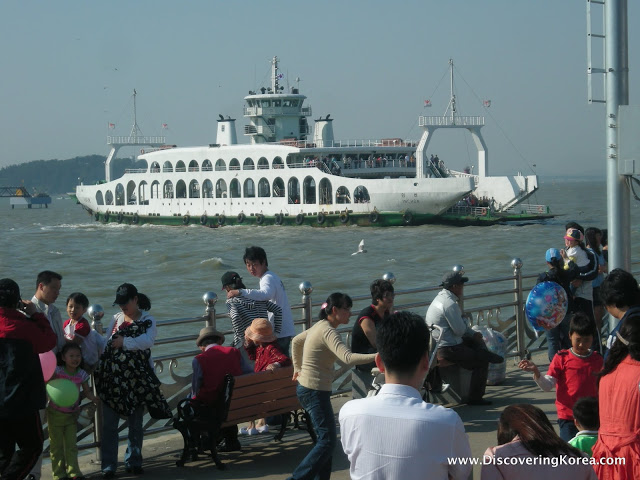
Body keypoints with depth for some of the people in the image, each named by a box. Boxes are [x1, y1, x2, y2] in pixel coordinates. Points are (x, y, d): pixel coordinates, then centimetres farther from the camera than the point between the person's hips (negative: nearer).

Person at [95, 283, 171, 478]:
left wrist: (125, 342, -22)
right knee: (109, 423, -2)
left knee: (135, 422, 9)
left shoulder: (147, 320, -1)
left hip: (136, 377, -2)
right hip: (113, 376, 3)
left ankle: (134, 461, 20)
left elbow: (147, 341, -19)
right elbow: (106, 343, 11)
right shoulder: (116, 319, 12)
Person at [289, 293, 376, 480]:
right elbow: (348, 358, -35)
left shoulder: (320, 326, 11)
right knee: (327, 440, -9)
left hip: (308, 388, 10)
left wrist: (298, 368, 32)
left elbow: (296, 341, 27)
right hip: (315, 391, -10)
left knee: (325, 438, 14)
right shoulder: (328, 332, -20)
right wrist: (378, 356, -41)